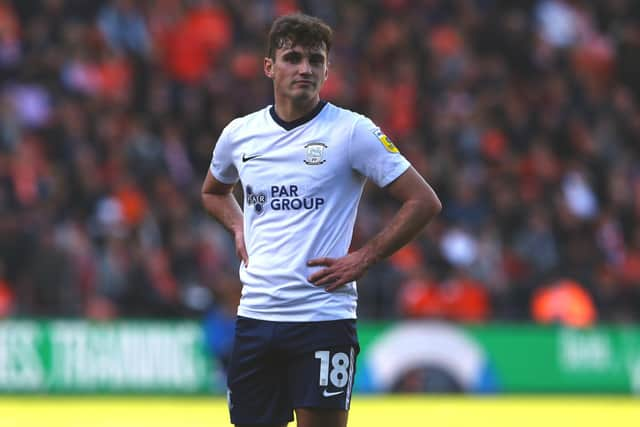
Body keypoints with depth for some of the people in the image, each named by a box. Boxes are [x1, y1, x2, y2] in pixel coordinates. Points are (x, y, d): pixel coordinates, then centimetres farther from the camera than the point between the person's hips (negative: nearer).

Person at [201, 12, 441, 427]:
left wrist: (363, 259, -8)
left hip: (323, 313, -4)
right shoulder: (240, 133, 9)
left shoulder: (353, 131, -5)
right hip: (255, 314, 4)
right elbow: (214, 191, 31)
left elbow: (424, 202, -5)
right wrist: (239, 229, 11)